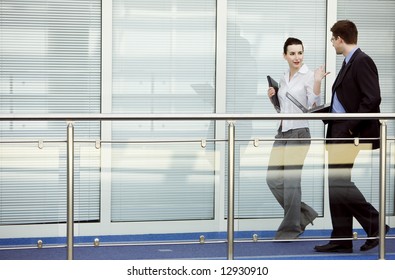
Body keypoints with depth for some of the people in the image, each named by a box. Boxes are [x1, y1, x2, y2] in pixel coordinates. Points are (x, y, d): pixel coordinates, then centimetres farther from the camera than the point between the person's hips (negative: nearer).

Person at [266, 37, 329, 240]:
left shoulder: (309, 76, -8)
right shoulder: (283, 79, 13)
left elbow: (314, 106, -18)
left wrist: (317, 83, -30)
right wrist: (272, 97, 4)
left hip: (299, 133, -7)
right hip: (282, 132, 8)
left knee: (291, 181, -5)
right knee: (273, 179, 6)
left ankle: (291, 227, 8)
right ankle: (302, 214, 22)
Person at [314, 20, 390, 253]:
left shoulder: (362, 62, -12)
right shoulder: (349, 63, 17)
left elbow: (372, 99, -20)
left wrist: (350, 128, -20)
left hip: (354, 137, -10)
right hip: (341, 136, 10)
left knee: (341, 185, -11)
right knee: (336, 186, 8)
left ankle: (374, 225, 0)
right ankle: (341, 240, 13)